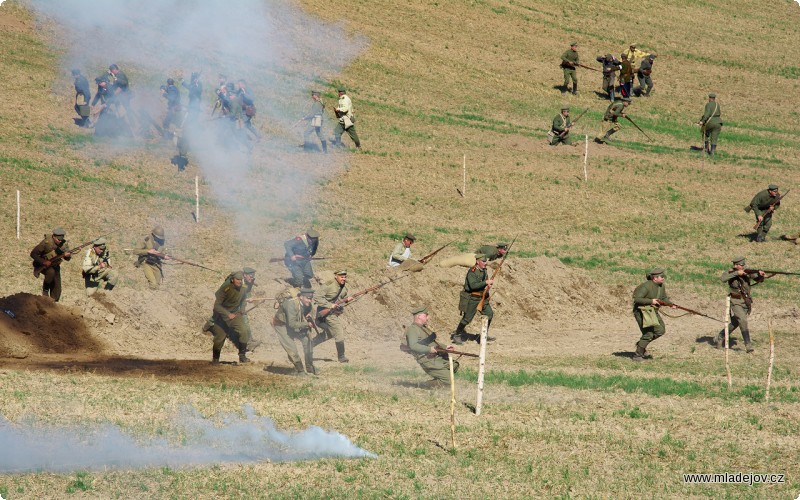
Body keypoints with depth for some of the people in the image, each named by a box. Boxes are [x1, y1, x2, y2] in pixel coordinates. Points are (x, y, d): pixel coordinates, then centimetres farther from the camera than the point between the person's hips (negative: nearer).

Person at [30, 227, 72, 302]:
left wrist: (67, 255, -30)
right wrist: (44, 262, -30)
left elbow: (67, 258, -5)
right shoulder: (46, 242, -24)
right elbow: (33, 254, -21)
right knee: (51, 272, -36)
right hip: (42, 265, -4)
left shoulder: (63, 243, -11)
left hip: (55, 266, 4)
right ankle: (45, 289, -13)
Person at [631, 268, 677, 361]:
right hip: (641, 311, -9)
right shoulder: (646, 286, -22)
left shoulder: (661, 286, 4)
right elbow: (637, 299, -26)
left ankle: (641, 344, 20)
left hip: (653, 311, 9)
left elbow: (664, 298, 13)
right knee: (648, 333, -13)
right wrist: (651, 301, -28)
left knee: (660, 330, 5)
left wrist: (671, 304, -6)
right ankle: (637, 355, -5)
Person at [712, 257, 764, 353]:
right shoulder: (730, 273, -10)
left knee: (735, 323, 14)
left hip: (746, 302, 5)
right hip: (735, 303, -5)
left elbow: (760, 280, -2)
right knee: (743, 321, -21)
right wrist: (736, 273, -31)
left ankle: (719, 338, 34)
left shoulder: (748, 273, -1)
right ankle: (748, 345, -19)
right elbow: (723, 278, -30)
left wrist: (760, 275, -25)